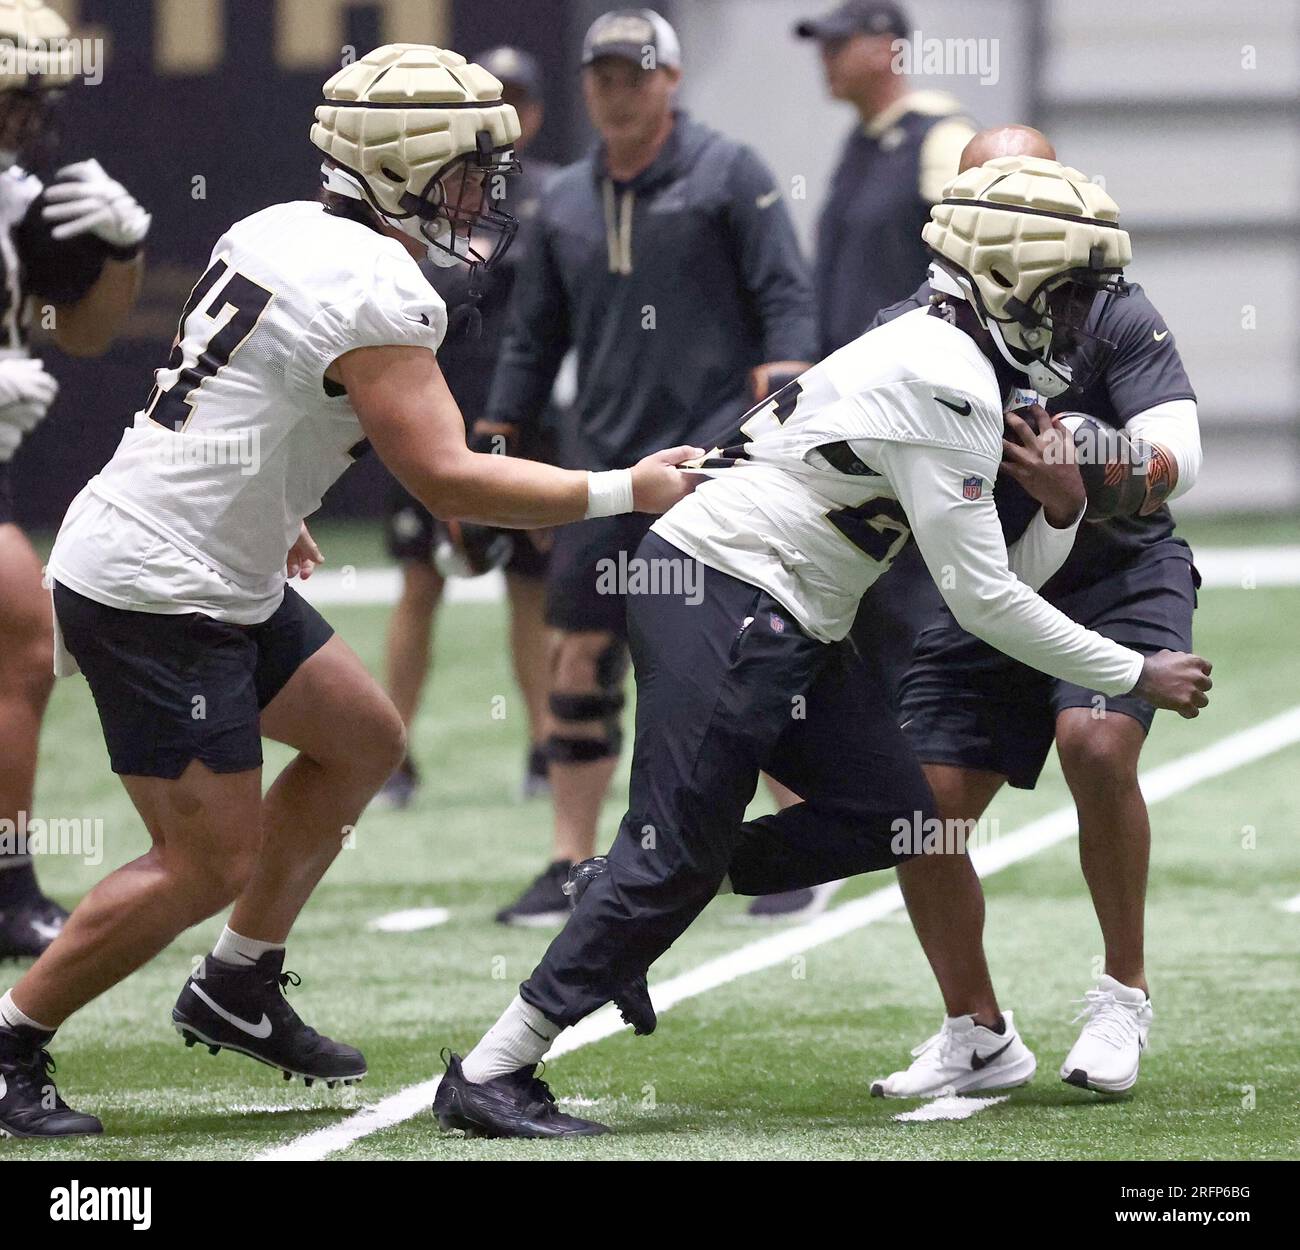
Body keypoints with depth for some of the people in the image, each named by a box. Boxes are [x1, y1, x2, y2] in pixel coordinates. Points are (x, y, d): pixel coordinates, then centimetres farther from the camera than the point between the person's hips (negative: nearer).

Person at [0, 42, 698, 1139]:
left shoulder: (277, 232, 8)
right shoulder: (381, 296, -20)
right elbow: (447, 480, -19)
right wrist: (626, 492, -11)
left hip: (222, 580, 10)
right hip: (159, 596, -10)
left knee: (363, 741, 18)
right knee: (210, 865, -5)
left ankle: (239, 990, 26)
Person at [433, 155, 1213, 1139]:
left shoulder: (963, 375, 13)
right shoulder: (943, 385, -18)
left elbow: (1005, 584, 15)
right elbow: (979, 600, -17)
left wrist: (1060, 509, -5)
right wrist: (1136, 677, -9)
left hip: (788, 631, 10)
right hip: (719, 601, -10)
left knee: (891, 818, 5)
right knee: (677, 850, -9)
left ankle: (626, 905, 12)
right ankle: (491, 1076, -4)